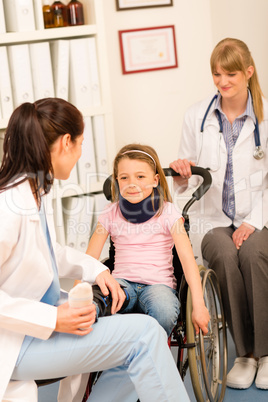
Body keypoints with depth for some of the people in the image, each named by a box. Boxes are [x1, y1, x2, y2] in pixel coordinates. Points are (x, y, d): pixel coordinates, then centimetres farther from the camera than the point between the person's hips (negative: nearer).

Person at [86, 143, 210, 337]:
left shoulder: (167, 212, 0)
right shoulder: (111, 213, 7)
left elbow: (187, 258, -7)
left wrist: (199, 306, -17)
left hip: (158, 283, -1)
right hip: (123, 282, 1)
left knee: (165, 314, -36)